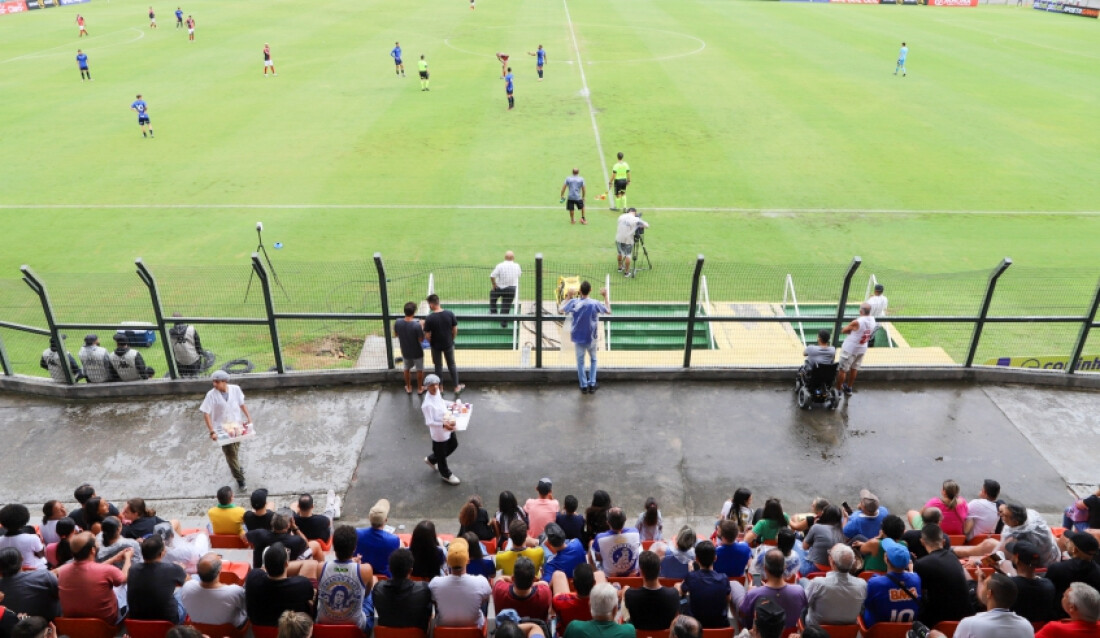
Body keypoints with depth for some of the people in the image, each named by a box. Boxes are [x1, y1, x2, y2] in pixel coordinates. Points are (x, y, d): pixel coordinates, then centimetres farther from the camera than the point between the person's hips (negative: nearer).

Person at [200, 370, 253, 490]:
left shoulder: (235, 389, -11)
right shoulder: (211, 395, -20)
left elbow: (242, 404, 4)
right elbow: (206, 414, -19)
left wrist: (248, 417, -4)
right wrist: (212, 432, -26)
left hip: (237, 426, 3)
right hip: (223, 430, -3)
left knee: (236, 450, 23)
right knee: (230, 454, 1)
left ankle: (236, 466, 51)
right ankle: (240, 479, 16)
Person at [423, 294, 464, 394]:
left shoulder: (429, 318, -22)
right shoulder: (450, 314, -14)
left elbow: (427, 336, -15)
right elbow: (455, 330, -5)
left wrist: (431, 342, 6)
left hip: (436, 346, -2)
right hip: (448, 344, 2)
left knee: (438, 366, 16)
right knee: (451, 365, 18)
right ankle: (457, 387, 26)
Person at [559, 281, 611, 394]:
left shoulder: (574, 302, -14)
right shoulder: (595, 303, -16)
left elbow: (561, 310, 2)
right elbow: (608, 311, -1)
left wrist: (569, 297, 11)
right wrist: (605, 296, 8)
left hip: (578, 338, 1)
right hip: (591, 338, 0)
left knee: (580, 362, 13)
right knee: (593, 360, 20)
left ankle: (584, 386, 18)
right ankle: (592, 385, 20)